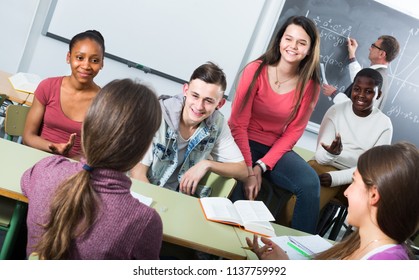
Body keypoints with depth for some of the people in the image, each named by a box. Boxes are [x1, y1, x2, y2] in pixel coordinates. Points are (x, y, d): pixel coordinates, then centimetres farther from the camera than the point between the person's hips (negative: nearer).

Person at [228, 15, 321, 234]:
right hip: (245, 143, -2)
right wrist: (247, 170, -21)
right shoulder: (256, 70, -12)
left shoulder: (310, 86, -5)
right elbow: (238, 124, -13)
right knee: (241, 191, -30)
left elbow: (293, 132, -3)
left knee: (310, 183, -23)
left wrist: (261, 166, -16)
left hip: (276, 148, 3)